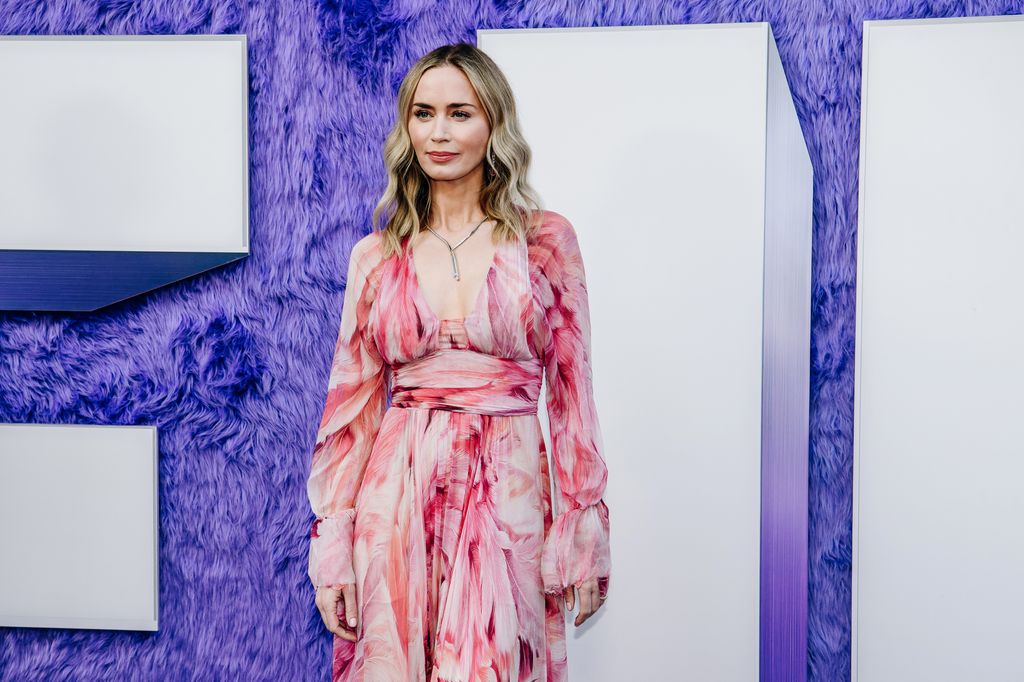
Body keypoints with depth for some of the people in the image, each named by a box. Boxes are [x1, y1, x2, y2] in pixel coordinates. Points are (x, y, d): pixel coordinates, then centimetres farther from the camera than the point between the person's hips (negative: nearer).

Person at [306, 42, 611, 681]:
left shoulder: (546, 239, 0)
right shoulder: (376, 257, 5)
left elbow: (572, 391, 0)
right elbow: (352, 407, 5)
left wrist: (582, 537, -4)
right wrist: (331, 546, 0)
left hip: (509, 495, -1)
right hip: (398, 491, 2)